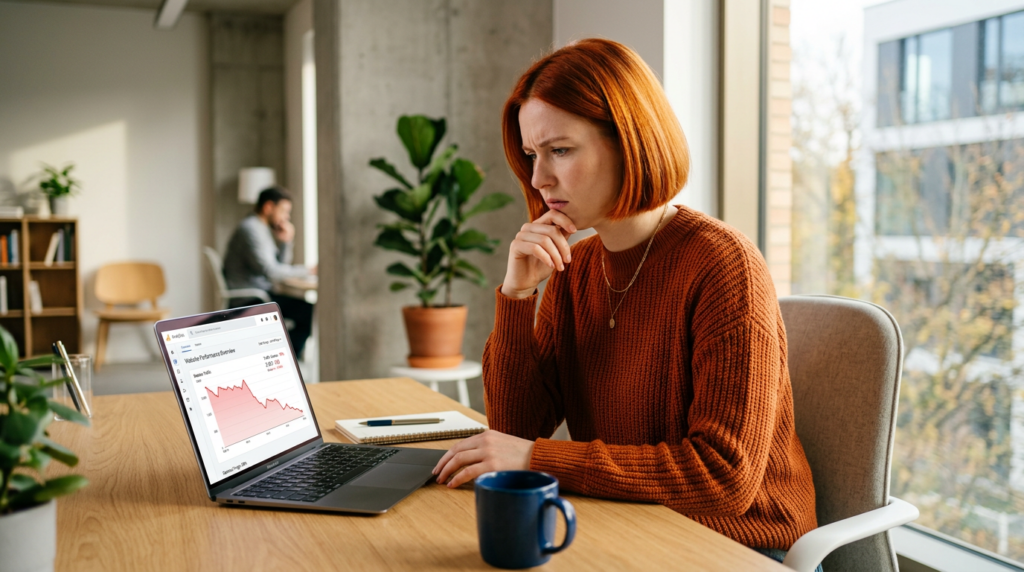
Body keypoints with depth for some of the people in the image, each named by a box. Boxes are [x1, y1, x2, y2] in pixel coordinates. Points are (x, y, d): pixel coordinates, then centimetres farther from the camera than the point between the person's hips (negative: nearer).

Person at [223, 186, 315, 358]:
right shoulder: (251, 229, -16)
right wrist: (307, 271, -17)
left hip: (258, 296, 11)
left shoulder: (262, 228, 18)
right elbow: (271, 271, -26)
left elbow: (281, 265, 18)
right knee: (309, 312, -19)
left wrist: (286, 241, 3)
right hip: (249, 301, -11)